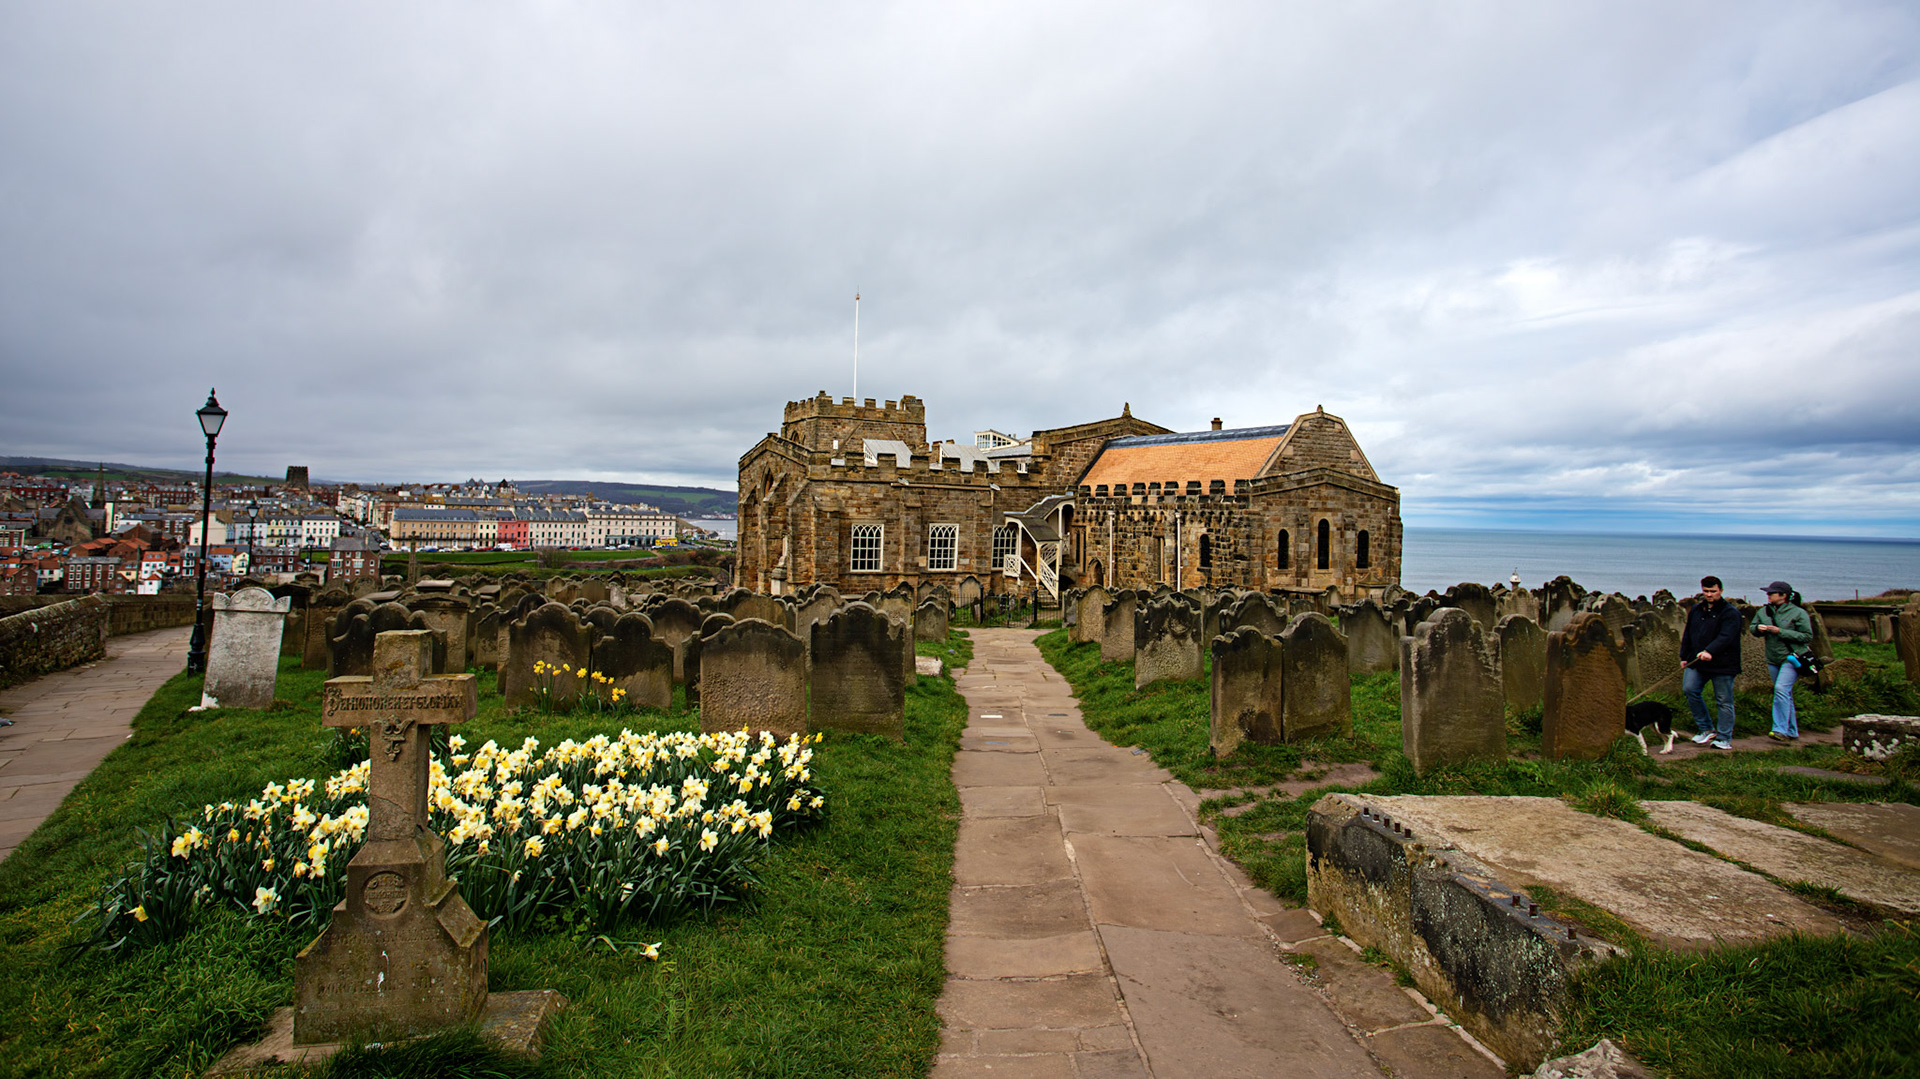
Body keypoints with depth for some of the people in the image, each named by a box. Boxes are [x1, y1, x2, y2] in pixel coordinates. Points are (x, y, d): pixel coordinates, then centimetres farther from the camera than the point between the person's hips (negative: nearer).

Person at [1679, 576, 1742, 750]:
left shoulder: (1730, 613, -7)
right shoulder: (1696, 610, 13)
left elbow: (1726, 637, -22)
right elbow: (1687, 635, 20)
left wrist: (1709, 651, -37)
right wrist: (1684, 657, 14)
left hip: (1722, 664, -5)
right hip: (1696, 661, 5)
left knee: (1724, 701, 3)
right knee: (1689, 689, -10)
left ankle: (1724, 738, 13)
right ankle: (1706, 729, 5)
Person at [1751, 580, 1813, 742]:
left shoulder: (1798, 613, -7)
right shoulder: (1763, 611, 8)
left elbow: (1807, 636, -11)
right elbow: (1753, 628, 12)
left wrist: (1780, 632, -18)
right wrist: (1758, 628, -12)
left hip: (1792, 658, -6)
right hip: (1773, 660, 6)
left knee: (1781, 689, -21)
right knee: (1785, 695, 13)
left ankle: (1781, 730, -21)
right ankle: (1792, 731, 23)